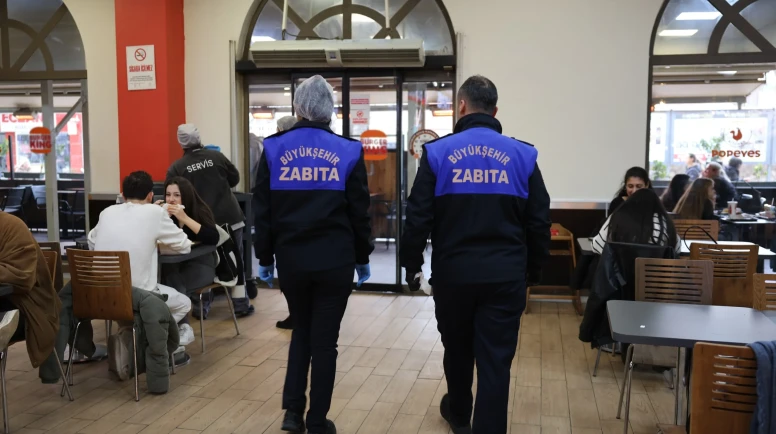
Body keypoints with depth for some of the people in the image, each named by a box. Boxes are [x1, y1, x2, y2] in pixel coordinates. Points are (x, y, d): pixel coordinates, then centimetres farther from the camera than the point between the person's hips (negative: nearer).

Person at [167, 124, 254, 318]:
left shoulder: (176, 168, -6)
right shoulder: (216, 156, -2)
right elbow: (235, 178, 9)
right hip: (229, 218, 0)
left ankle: (202, 306, 16)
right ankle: (241, 304, 12)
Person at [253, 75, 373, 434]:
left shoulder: (274, 149, 0)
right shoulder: (348, 151, -4)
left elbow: (263, 211, 2)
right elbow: (359, 213, 0)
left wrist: (265, 259, 11)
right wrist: (363, 259, 11)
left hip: (291, 258, 2)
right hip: (334, 260, -2)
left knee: (301, 330, 21)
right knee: (324, 339, 9)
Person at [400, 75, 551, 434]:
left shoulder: (437, 152, -4)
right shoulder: (522, 155, -1)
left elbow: (418, 218, -5)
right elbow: (539, 222, 2)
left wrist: (411, 265, 7)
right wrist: (533, 270, 13)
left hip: (452, 271, 1)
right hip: (505, 275, -1)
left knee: (457, 348, 21)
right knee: (496, 360, 5)